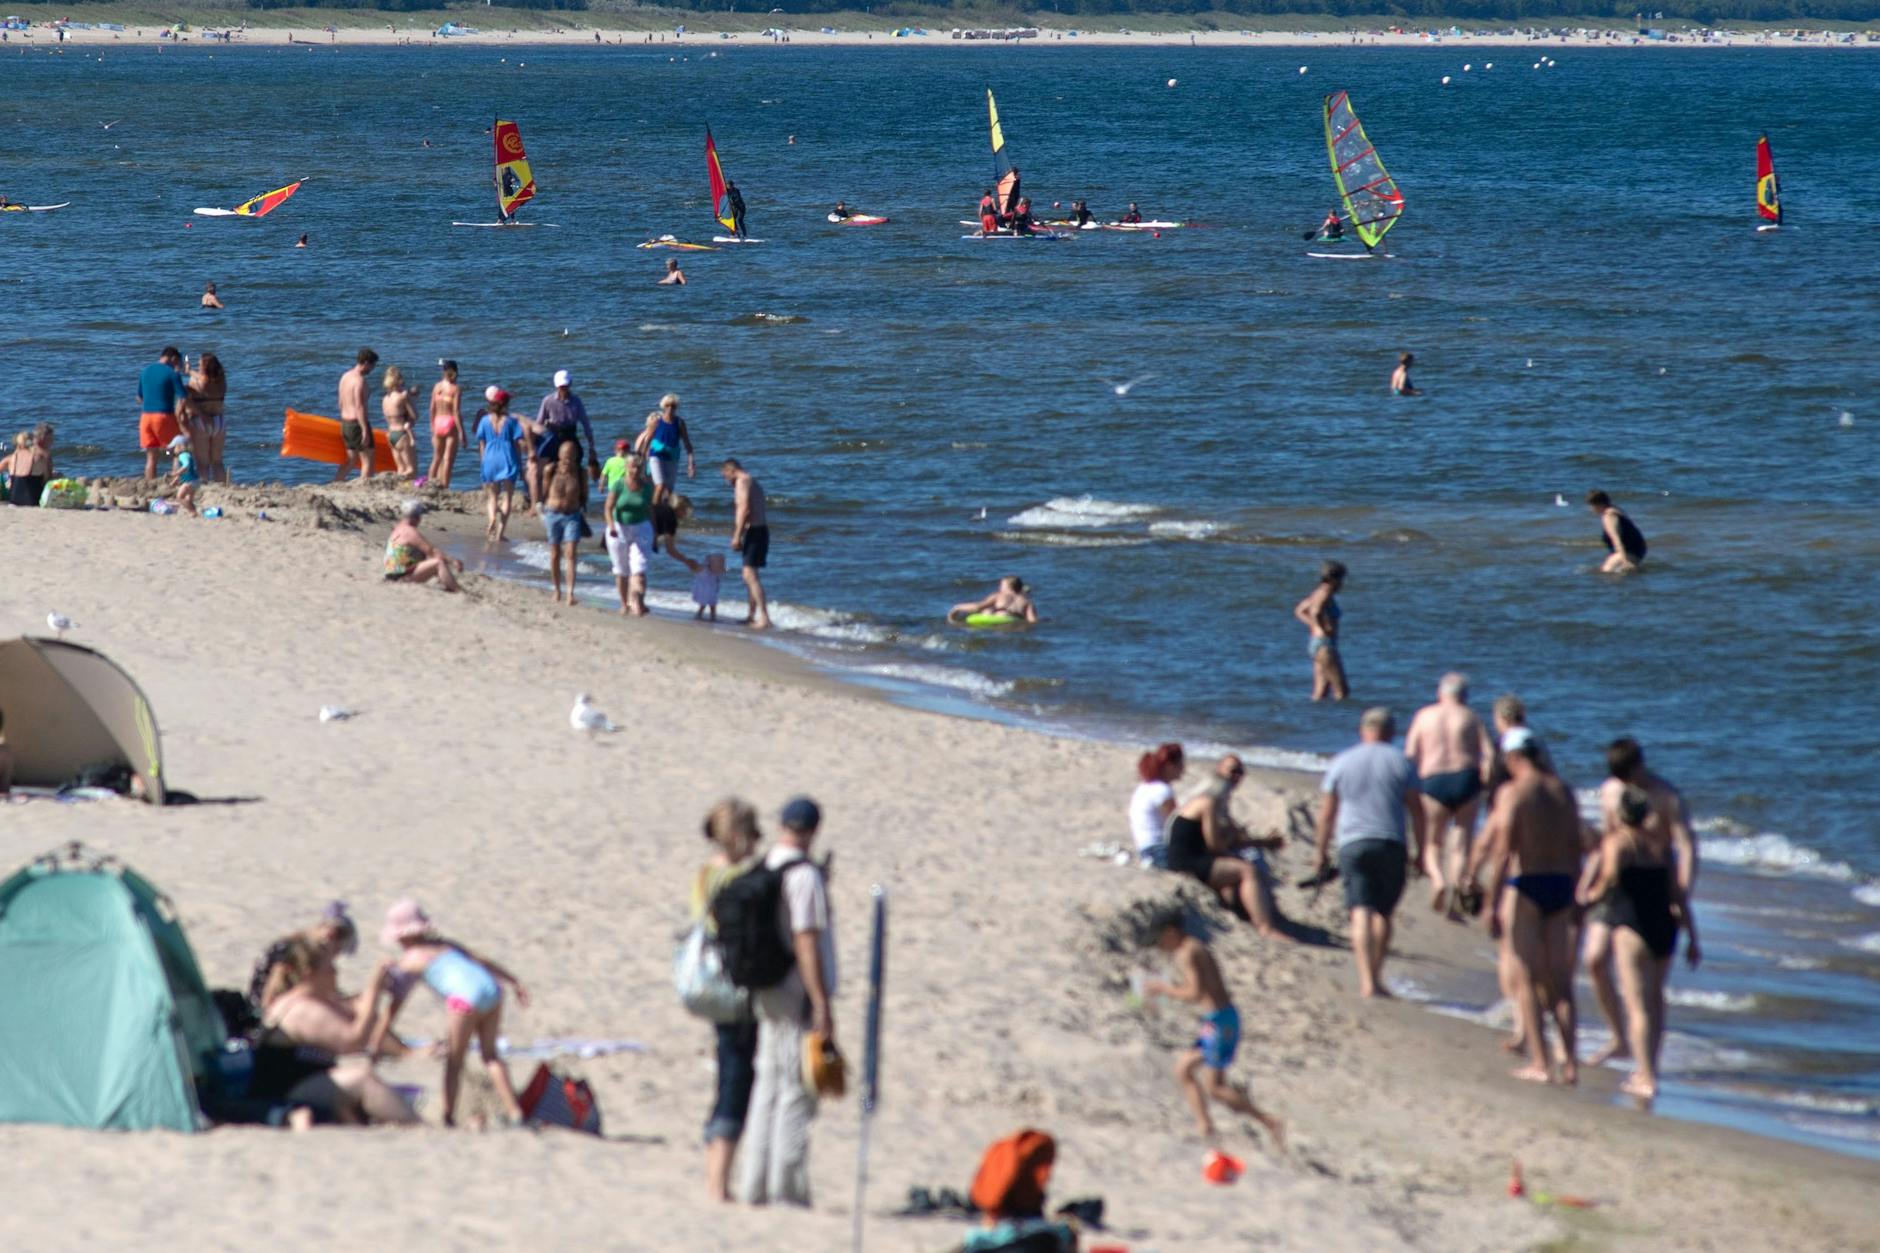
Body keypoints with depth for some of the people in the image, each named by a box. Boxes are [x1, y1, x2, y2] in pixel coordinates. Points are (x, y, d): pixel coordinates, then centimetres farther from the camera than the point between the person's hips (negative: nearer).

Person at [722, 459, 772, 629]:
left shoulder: (742, 481, -8)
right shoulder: (753, 483, 22)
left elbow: (744, 508, -19)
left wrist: (737, 536, -20)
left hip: (754, 531, -10)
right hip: (761, 530, 10)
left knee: (750, 574, -17)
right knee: (748, 574, 21)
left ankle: (764, 618, -25)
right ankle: (751, 615, 30)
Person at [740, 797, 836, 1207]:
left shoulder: (762, 868, 9)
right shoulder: (804, 876, -15)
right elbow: (807, 942, -19)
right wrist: (822, 1004, -18)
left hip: (766, 992, 8)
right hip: (799, 995, -8)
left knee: (768, 1086, 13)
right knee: (797, 1095, -4)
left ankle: (755, 1184, 15)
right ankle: (787, 1188, -4)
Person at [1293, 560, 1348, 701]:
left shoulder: (1318, 593, 14)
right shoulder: (1326, 594, -15)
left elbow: (1299, 611, 28)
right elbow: (1316, 613, -35)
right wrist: (1324, 629, -19)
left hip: (1316, 643, 10)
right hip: (1325, 645, -10)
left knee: (1320, 695, 8)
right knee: (1341, 692, -7)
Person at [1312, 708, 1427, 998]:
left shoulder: (1342, 762, 8)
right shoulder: (1400, 762, 5)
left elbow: (1327, 813, 8)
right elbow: (1416, 809, 4)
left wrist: (1322, 852, 16)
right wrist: (1420, 852, 11)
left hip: (1352, 844, 0)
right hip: (1390, 844, 0)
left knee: (1361, 913, -8)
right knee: (1384, 913, 12)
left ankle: (1367, 981, -19)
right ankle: (1376, 977, 13)